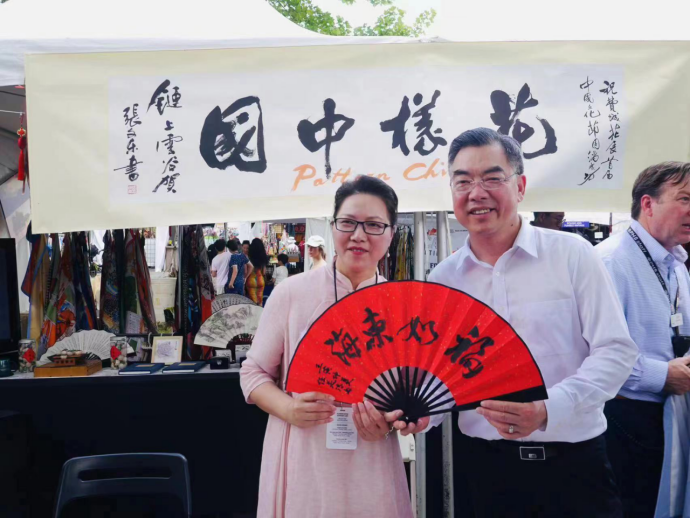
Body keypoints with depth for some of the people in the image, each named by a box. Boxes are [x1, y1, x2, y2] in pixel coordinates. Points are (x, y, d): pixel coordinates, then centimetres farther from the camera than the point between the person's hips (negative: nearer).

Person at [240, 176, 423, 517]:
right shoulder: (292, 292, -5)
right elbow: (254, 372, 1)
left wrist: (390, 421, -11)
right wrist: (288, 408, -17)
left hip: (370, 468, 2)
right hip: (301, 462, -1)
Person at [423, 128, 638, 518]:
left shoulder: (572, 254, -7)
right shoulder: (443, 279, 1)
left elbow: (616, 350, -9)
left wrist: (549, 409, -22)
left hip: (574, 458, -1)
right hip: (488, 461, 2)